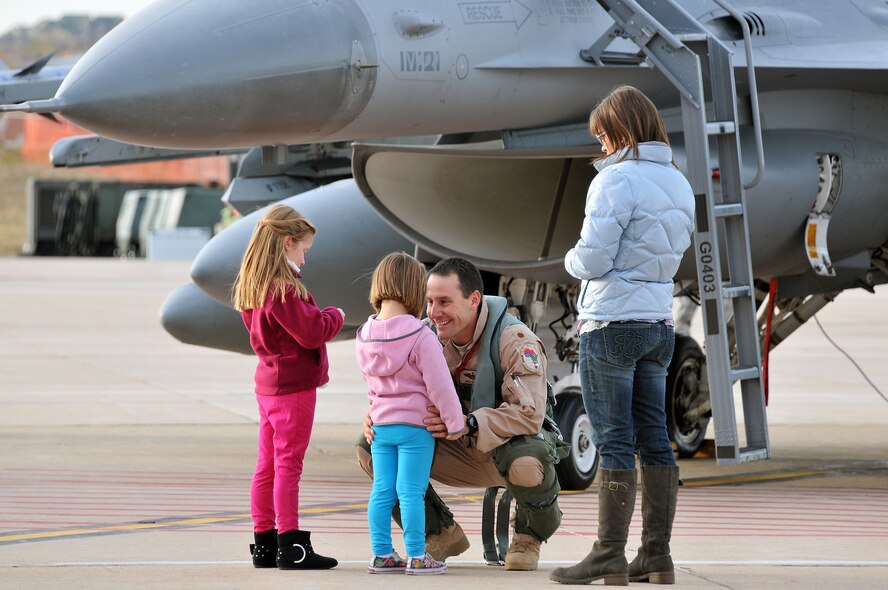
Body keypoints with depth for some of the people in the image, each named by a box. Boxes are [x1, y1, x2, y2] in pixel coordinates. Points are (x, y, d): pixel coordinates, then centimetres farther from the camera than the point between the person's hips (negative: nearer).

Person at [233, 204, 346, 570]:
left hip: (267, 382, 9)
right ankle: (290, 545, -6)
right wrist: (335, 316, -1)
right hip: (294, 384, -9)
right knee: (289, 463, -7)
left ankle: (264, 541, 15)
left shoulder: (251, 287, 9)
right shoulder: (284, 289, -20)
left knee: (267, 464, 11)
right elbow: (313, 332, -20)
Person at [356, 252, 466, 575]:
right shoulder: (420, 335, -16)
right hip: (415, 423, -6)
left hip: (380, 423, 6)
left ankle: (382, 555, 12)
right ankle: (416, 557, -1)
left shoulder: (364, 336, 3)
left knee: (381, 490, 8)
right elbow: (439, 383, -14)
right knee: (411, 491, -4)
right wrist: (454, 422, -6)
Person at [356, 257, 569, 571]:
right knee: (371, 449, -14)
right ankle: (441, 533, 4)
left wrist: (466, 424, -45)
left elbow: (529, 414, -33)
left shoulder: (514, 339, -24)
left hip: (508, 443, -5)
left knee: (527, 465, -43)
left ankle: (529, 534, -5)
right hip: (458, 454, 5)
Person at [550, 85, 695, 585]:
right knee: (655, 441, 8)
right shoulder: (679, 183, 11)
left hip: (613, 323, -8)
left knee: (614, 441, -5)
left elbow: (592, 260, -16)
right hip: (659, 323, 8)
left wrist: (572, 259, 5)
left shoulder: (617, 180, -14)